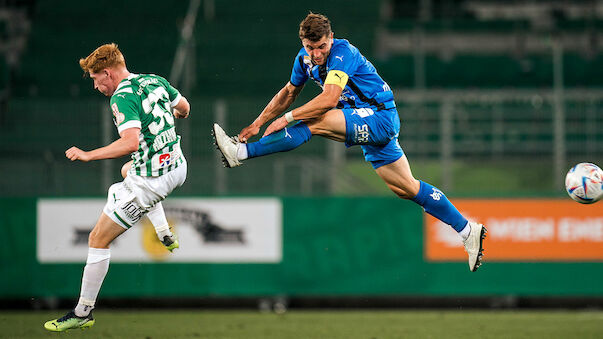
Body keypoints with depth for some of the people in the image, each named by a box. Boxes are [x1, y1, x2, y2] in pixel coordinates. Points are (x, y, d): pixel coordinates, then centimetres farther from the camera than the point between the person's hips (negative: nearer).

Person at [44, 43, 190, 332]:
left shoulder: (122, 97, -20)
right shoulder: (155, 81, 4)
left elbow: (131, 142, -33)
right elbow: (183, 107, 20)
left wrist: (88, 155, -26)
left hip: (149, 182, -9)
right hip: (177, 167, 9)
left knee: (98, 239, 2)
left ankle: (83, 313, 7)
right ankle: (166, 235, 34)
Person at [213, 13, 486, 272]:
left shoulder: (342, 52, -21)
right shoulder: (305, 59, 5)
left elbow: (329, 99, -32)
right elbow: (289, 93, 21)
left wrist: (287, 118, -30)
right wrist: (258, 124, 15)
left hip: (380, 117, -9)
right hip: (365, 124, 9)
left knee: (312, 123, -25)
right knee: (405, 188, 8)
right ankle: (467, 230, 14)